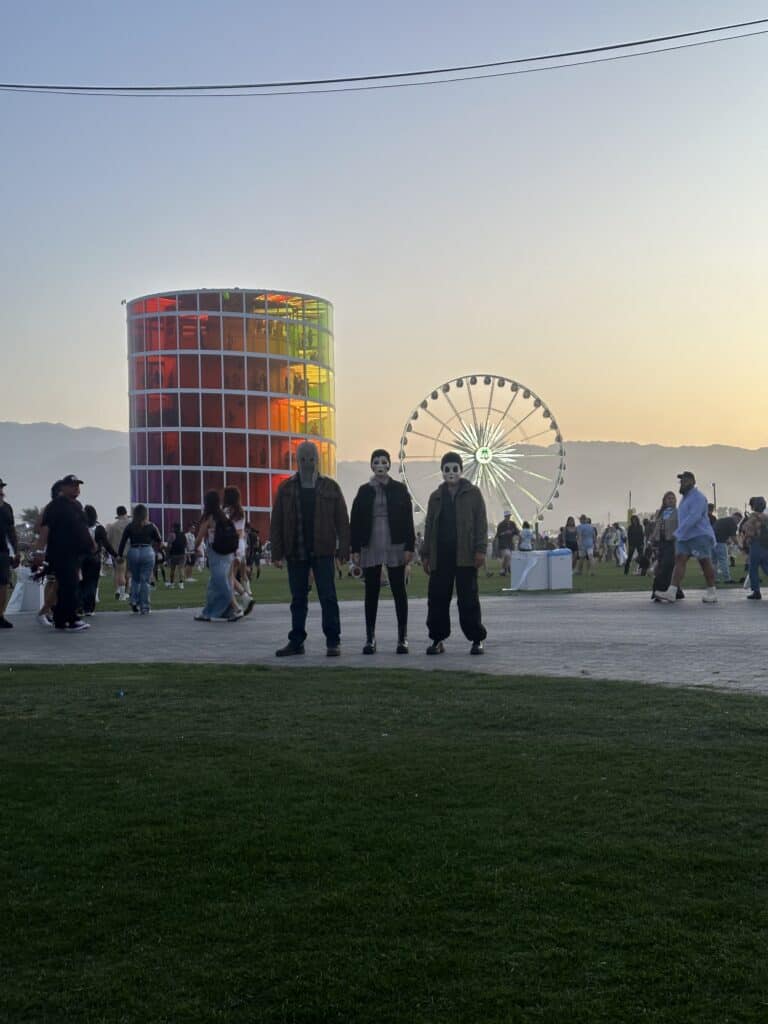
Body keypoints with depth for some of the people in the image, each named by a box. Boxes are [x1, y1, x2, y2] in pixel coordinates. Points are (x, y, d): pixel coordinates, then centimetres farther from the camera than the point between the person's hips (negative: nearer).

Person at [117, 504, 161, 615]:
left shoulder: (129, 527, 2)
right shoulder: (151, 526, 0)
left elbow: (123, 541, 1)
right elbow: (159, 541, 7)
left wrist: (119, 555, 8)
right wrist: (154, 548, 26)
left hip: (133, 553, 1)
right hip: (147, 553, -1)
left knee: (135, 579, 18)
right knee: (145, 581, 3)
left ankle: (134, 602, 2)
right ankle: (144, 608, 2)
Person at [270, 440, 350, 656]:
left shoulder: (330, 487, 4)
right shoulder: (286, 489, 7)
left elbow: (342, 520, 3)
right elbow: (276, 523, 6)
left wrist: (344, 549, -4)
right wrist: (277, 553, 0)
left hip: (323, 551, -2)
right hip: (295, 552, 2)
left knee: (328, 596, -3)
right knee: (298, 598, 9)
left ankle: (333, 641, 3)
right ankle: (296, 642, 16)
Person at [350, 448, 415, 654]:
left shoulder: (399, 489, 3)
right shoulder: (364, 491, 7)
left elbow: (408, 520, 0)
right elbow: (355, 521, 5)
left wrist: (409, 546, -7)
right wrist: (355, 549, -1)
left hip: (395, 546, -1)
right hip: (370, 548, 2)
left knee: (399, 591, 1)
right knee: (371, 592, 5)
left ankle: (403, 638, 6)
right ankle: (370, 638, 10)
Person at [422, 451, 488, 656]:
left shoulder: (472, 493, 5)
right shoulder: (436, 497, 16)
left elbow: (481, 523, 1)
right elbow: (429, 527, 18)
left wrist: (480, 549, -9)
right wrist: (425, 554, 12)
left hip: (465, 556, -3)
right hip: (440, 556, 4)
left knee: (468, 600, -2)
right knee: (437, 599, 2)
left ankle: (477, 639, 6)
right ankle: (437, 639, 10)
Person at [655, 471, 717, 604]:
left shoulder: (698, 497, -13)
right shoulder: (685, 497, 18)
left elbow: (694, 517, -25)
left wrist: (679, 532, -27)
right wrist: (679, 533, 19)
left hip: (699, 536, -9)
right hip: (684, 537, 9)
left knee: (705, 563, 1)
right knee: (679, 560, -4)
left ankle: (711, 593, 13)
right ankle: (671, 593, -14)